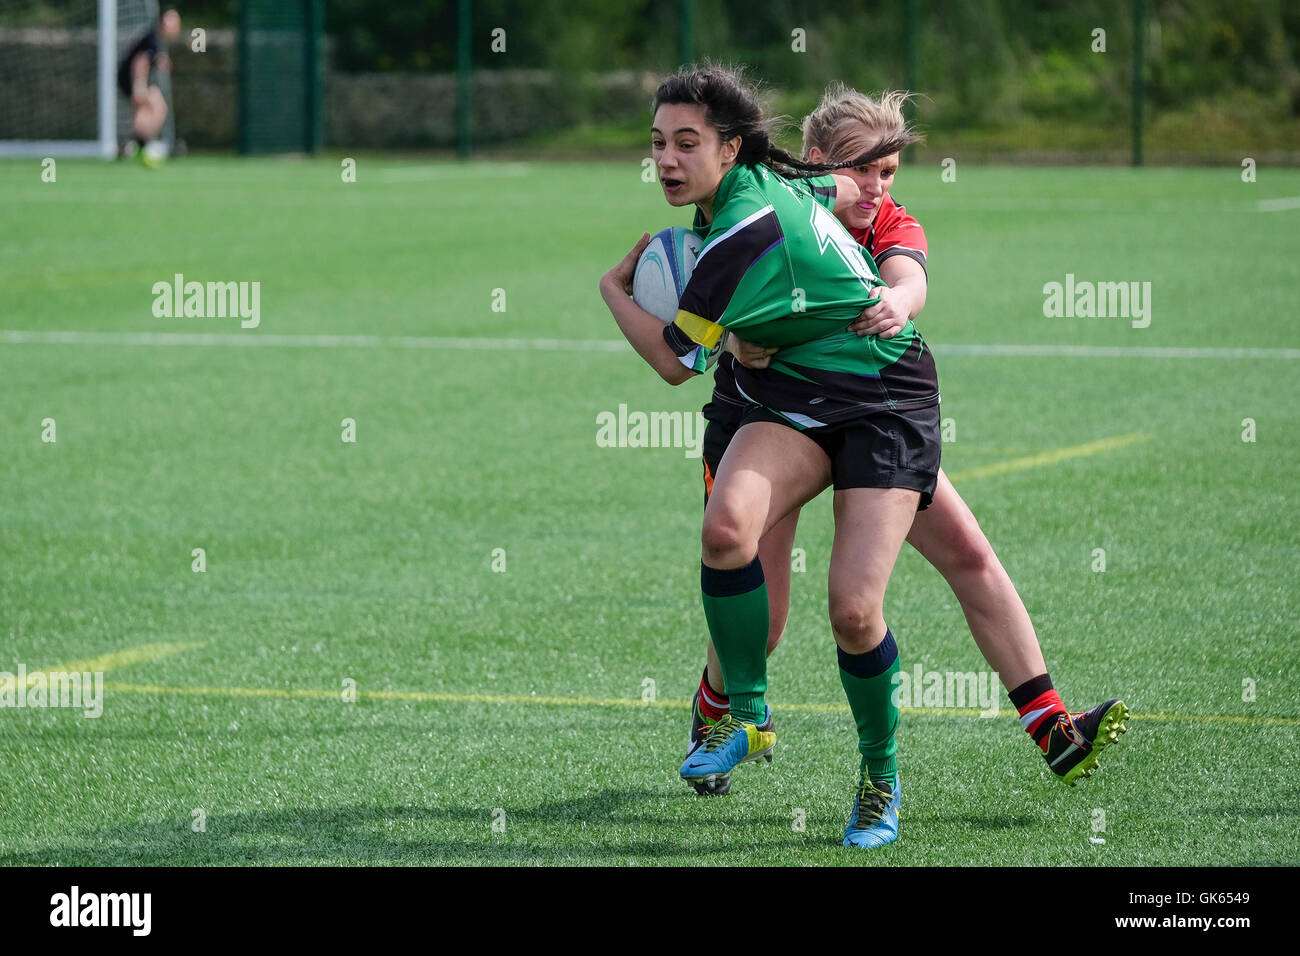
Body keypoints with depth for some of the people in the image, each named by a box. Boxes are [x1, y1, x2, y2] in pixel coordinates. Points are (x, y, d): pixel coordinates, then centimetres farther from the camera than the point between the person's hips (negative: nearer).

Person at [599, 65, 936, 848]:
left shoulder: (743, 236, -25)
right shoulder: (768, 179, 0)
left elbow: (675, 362, -12)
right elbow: (844, 187, 22)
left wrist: (615, 287, 3)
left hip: (887, 403, -8)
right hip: (797, 401, 8)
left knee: (854, 610, -18)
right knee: (727, 524, -23)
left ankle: (882, 776, 8)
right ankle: (748, 719, -8)